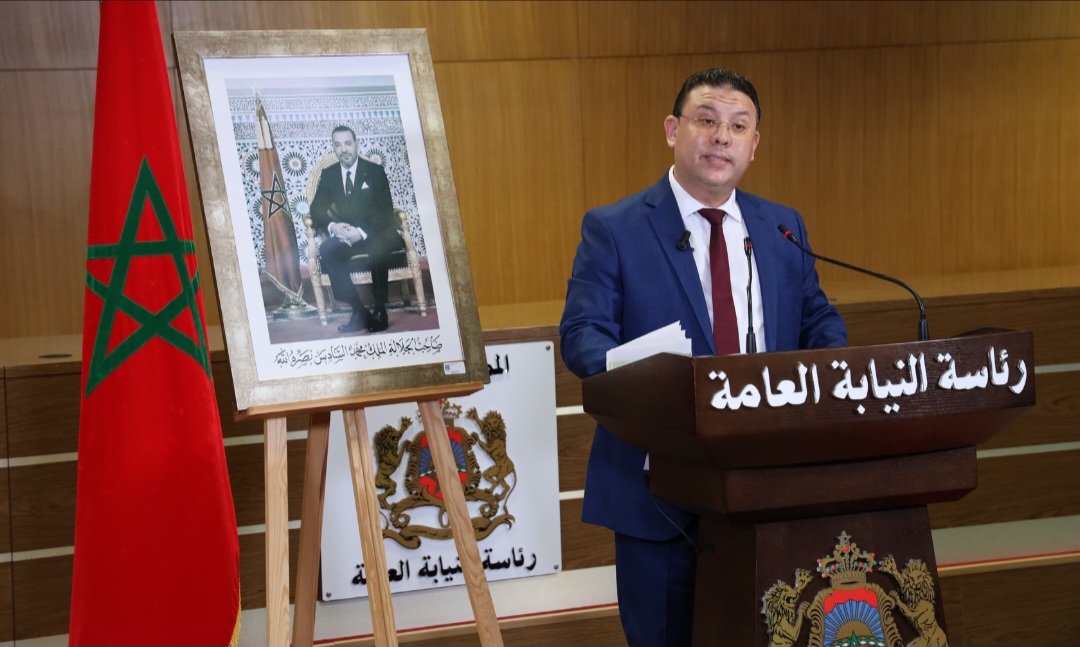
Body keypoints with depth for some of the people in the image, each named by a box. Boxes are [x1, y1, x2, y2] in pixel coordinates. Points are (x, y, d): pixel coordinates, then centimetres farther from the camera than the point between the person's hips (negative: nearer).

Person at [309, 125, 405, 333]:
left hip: (376, 234, -3)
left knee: (378, 248, -39)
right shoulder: (328, 174, 6)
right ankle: (358, 311, -28)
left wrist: (362, 232, -27)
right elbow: (317, 211, 3)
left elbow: (385, 211, -10)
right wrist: (332, 227, -20)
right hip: (346, 234, 3)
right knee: (326, 250, -29)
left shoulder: (375, 171, -4)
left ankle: (379, 309, -26)